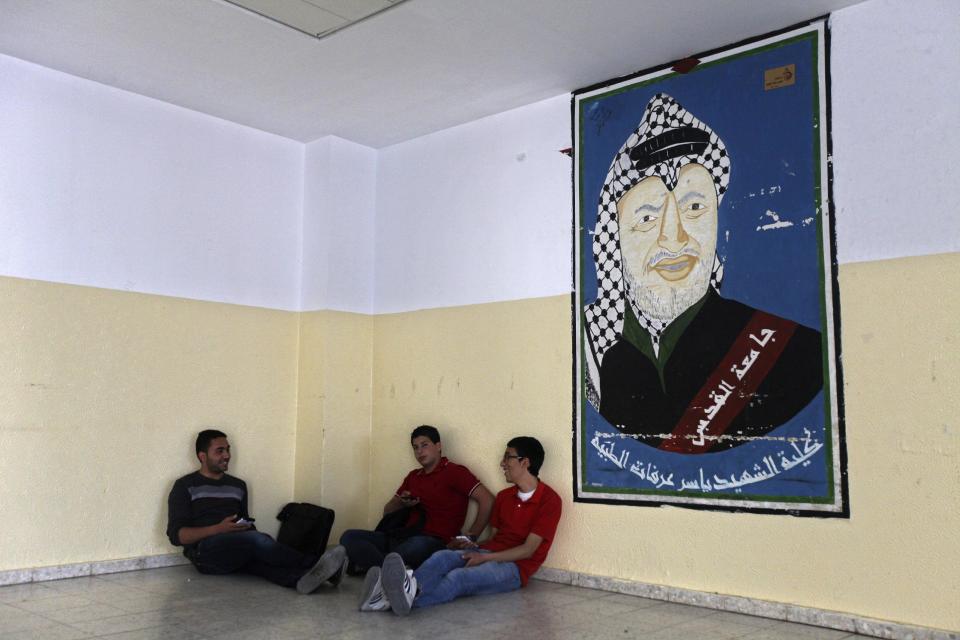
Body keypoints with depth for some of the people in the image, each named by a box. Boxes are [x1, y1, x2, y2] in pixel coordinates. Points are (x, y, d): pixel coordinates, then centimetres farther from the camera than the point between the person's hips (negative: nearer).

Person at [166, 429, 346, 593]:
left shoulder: (238, 485, 21)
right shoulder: (185, 487, 6)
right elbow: (176, 535, -3)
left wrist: (250, 529, 1)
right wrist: (219, 529, -16)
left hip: (238, 552, 5)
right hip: (205, 553, -5)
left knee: (259, 555, -32)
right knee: (257, 540, -33)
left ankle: (300, 577, -60)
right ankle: (315, 565, -43)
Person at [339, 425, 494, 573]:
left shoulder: (455, 472, 3)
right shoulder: (413, 476, 23)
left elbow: (487, 500, -7)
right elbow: (387, 511, 26)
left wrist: (470, 537, -8)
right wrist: (401, 503, 3)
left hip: (433, 541, -7)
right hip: (403, 537, 7)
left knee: (417, 545, -43)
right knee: (349, 536, -15)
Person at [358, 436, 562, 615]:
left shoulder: (549, 500, -5)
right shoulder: (504, 496, 19)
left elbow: (528, 550, -11)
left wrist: (485, 557, -17)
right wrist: (476, 547, -3)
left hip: (514, 566, -6)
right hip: (488, 553, 6)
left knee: (458, 577, -36)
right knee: (442, 557, -28)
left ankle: (410, 597, -63)